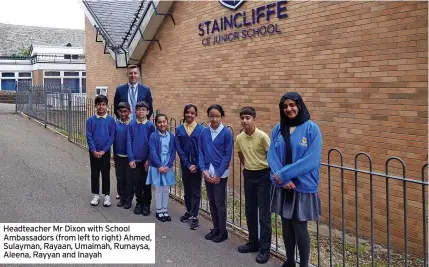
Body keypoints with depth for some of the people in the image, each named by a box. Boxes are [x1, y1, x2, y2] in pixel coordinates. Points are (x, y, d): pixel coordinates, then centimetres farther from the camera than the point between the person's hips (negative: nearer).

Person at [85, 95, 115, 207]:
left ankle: (107, 195, 17)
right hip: (93, 152, 1)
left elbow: (112, 137, -6)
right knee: (94, 173, 9)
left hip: (105, 152, -1)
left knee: (106, 174, 7)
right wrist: (94, 151, -11)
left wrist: (103, 151, -11)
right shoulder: (90, 120, -4)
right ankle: (96, 195, 21)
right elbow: (89, 137, -4)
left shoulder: (111, 120, -5)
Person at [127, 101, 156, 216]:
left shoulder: (150, 126, -5)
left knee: (146, 183, 7)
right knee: (136, 183, 9)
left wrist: (149, 159, -8)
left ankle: (146, 204, 21)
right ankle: (139, 202, 26)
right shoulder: (132, 125, -2)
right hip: (135, 160, 1)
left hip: (146, 160, -1)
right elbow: (129, 142, -1)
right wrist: (131, 159, -7)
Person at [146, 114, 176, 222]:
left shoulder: (171, 136, 1)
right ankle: (159, 211, 17)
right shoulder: (153, 136, -7)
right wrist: (159, 166, -16)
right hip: (157, 167, -3)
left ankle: (165, 210, 22)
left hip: (168, 167, 3)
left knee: (166, 189, 10)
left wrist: (168, 165, -9)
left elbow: (173, 152, 1)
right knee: (159, 189, 5)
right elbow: (153, 152, -11)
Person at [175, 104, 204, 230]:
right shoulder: (179, 129, 1)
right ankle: (189, 211, 32)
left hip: (197, 165, -2)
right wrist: (188, 164, -10)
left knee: (196, 191, 4)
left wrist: (197, 165, -12)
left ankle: (194, 216, 10)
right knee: (187, 190, 16)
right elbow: (178, 148, -3)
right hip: (185, 165, 3)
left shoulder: (201, 129, -5)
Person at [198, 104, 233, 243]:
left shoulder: (226, 133, -9)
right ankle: (216, 228, 26)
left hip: (221, 173, -4)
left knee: (220, 202, 1)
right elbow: (201, 152, 4)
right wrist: (204, 170, -8)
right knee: (211, 202, 12)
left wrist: (218, 174, -11)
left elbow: (227, 155, -8)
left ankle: (223, 232, 14)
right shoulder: (203, 132, 2)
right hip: (207, 172, 4)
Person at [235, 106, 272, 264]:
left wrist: (272, 174, -6)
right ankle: (253, 242, 28)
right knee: (250, 211, 13)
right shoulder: (239, 138, 0)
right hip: (248, 176, 6)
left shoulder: (262, 136, -18)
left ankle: (265, 248, 7)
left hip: (263, 176, -6)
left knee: (264, 213, -2)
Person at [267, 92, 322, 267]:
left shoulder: (312, 128, -9)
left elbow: (312, 159, -16)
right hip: (282, 186, 4)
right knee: (286, 226, 14)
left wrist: (283, 174, -17)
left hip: (303, 186, -4)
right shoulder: (278, 129, 4)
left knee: (300, 228, 4)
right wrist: (283, 179, -15)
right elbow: (272, 156, 0)